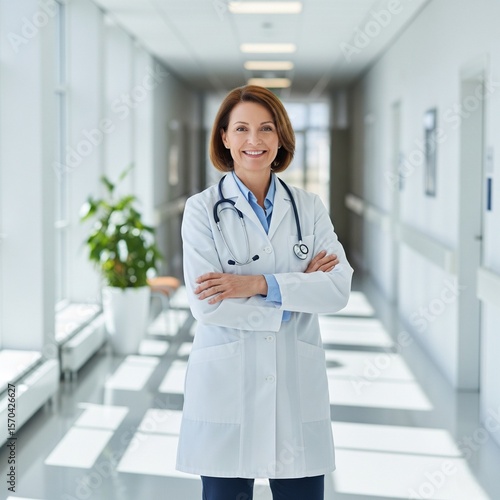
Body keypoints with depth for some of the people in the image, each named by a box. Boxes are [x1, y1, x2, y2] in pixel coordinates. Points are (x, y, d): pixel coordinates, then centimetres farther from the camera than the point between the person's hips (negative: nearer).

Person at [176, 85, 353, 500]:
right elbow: (206, 305, -13)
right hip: (226, 388, -2)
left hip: (298, 388, 2)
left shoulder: (309, 208, 6)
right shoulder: (202, 210, -2)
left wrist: (259, 284, -17)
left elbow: (339, 288, -7)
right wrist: (296, 291, -10)